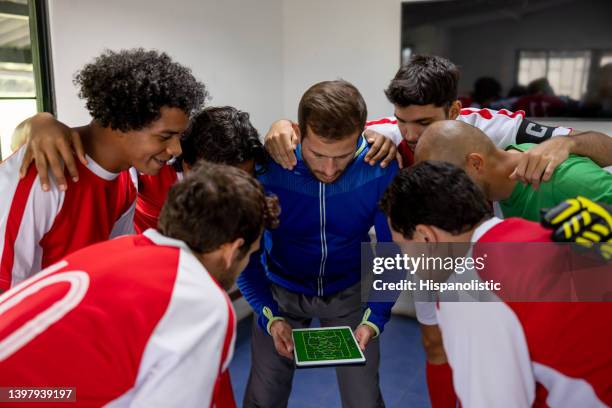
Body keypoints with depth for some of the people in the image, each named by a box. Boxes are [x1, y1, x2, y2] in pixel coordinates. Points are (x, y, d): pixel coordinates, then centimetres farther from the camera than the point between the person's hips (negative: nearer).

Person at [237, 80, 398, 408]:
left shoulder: (381, 168, -24)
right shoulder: (266, 167, -26)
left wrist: (374, 319, -24)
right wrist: (270, 316, -27)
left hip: (349, 292, 1)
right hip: (281, 290, 0)